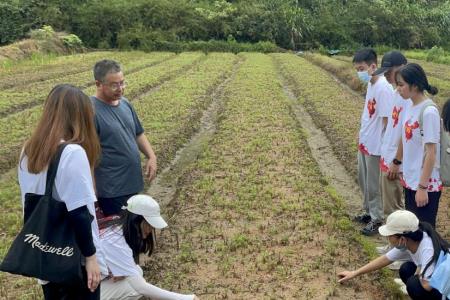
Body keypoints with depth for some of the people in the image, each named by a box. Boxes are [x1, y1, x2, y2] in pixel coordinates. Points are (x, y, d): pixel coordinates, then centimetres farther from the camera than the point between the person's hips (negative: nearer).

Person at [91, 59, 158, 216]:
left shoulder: (125, 104, 7)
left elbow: (138, 134, 18)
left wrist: (151, 156, 4)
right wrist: (92, 191, -22)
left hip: (132, 183, 8)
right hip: (112, 189, -8)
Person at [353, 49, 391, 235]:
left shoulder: (383, 88, -22)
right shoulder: (371, 84, 6)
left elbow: (386, 120, -21)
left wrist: (381, 145, -17)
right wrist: (362, 136, 15)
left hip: (375, 146, -9)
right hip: (364, 142, 9)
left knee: (374, 184, 5)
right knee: (363, 180, 21)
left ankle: (376, 219, 20)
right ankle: (369, 211, 37)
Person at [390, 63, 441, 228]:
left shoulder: (429, 111, -20)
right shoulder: (411, 107, 4)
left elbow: (431, 152, -20)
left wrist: (423, 187, -20)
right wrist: (396, 162, 30)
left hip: (426, 185, -8)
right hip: (410, 180, 8)